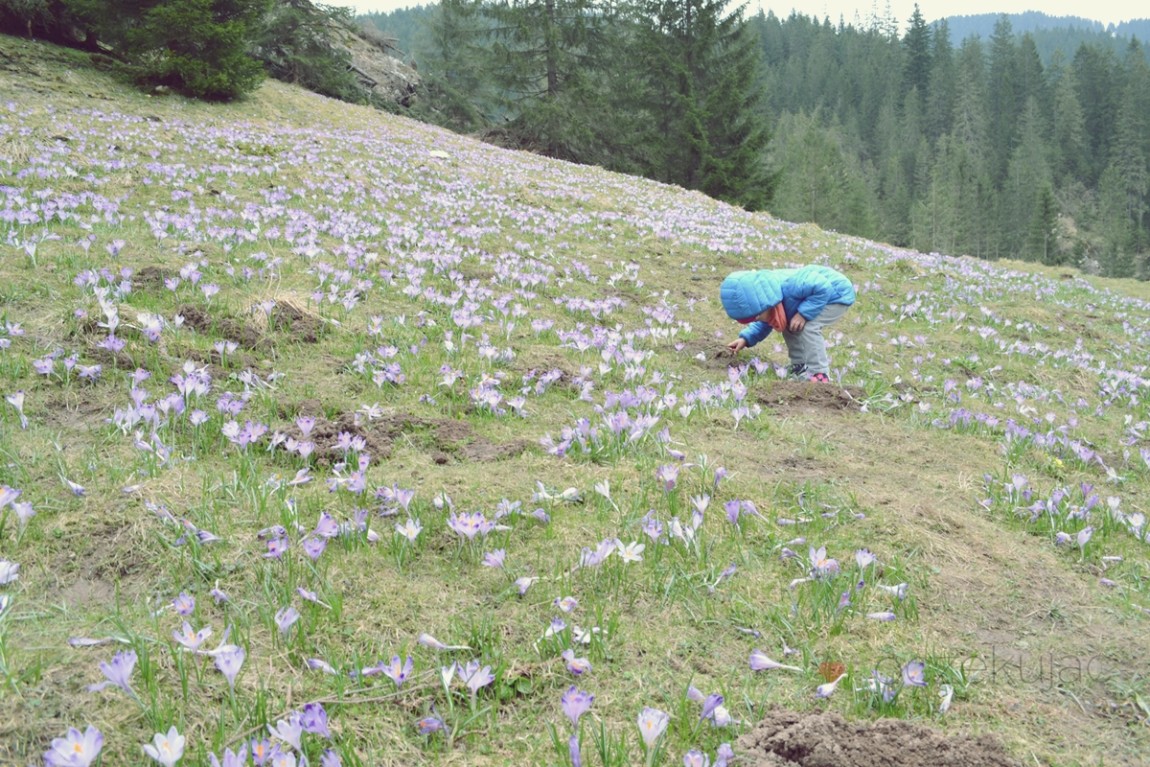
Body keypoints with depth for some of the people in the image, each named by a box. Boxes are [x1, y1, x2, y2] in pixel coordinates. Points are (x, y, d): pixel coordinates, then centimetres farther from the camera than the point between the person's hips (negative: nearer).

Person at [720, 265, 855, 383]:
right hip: (823, 290, 9)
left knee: (808, 326, -25)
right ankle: (800, 366, 16)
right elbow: (764, 323, 6)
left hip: (838, 293, -9)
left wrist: (803, 314, -36)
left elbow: (824, 288, -37)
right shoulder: (763, 292, -10)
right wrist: (746, 338, -8)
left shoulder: (789, 286, -40)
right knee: (788, 326, 4)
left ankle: (819, 374, -17)